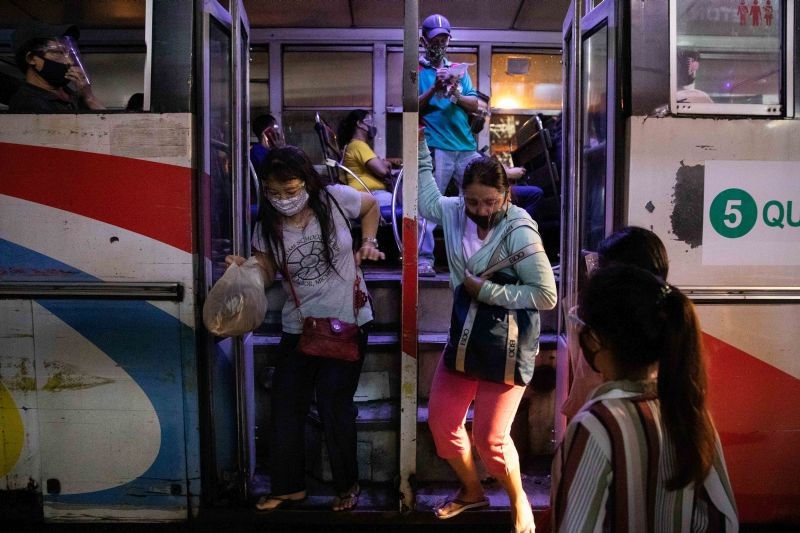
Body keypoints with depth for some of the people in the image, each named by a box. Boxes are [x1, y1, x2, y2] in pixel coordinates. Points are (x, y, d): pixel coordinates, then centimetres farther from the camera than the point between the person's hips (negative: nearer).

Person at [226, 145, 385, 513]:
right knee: (286, 406, 6)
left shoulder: (335, 199, -11)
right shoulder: (268, 227, -5)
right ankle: (289, 486, 28)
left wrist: (368, 243, -3)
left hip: (348, 321, -3)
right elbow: (264, 275, -2)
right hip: (299, 327, 3)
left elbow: (370, 205, 9)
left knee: (334, 405, -1)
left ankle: (347, 485, 23)